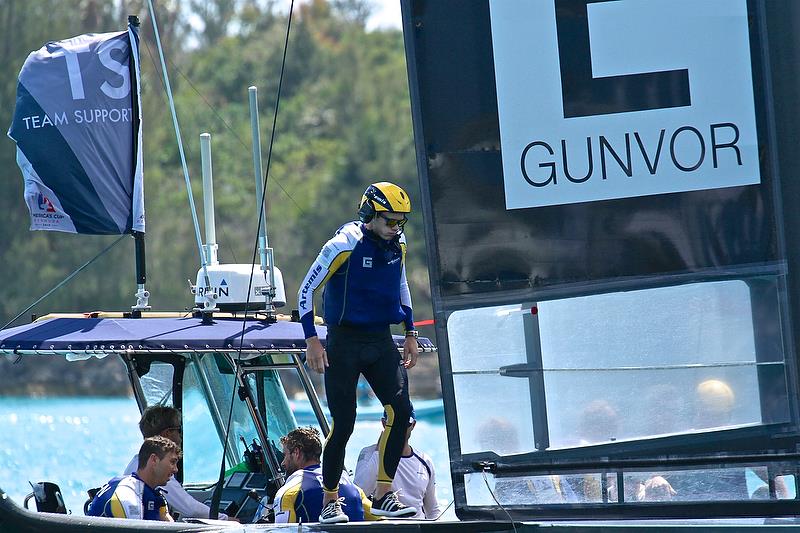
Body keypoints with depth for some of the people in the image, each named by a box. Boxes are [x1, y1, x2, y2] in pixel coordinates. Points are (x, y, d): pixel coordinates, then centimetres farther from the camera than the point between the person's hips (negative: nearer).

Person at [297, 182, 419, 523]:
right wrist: (311, 340, -13)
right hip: (344, 342, -5)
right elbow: (306, 289, -9)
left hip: (381, 341, 5)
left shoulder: (398, 244, 4)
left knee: (400, 411, -13)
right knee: (343, 425, -5)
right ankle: (330, 502, 10)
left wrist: (410, 334, 19)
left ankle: (383, 496, -6)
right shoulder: (344, 245, -14)